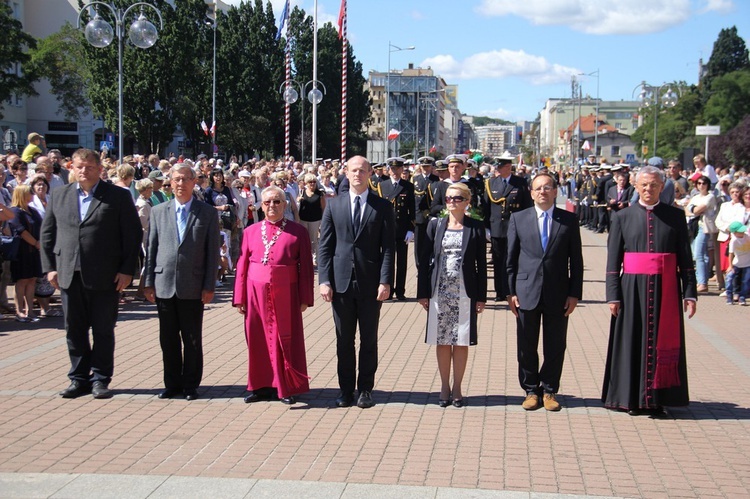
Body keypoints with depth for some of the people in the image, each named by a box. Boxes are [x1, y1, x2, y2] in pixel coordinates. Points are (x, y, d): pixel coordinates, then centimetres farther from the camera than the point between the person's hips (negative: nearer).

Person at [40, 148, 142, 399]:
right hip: (69, 275, 3)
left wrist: (127, 270, -8)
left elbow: (132, 235, -3)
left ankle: (100, 379, 16)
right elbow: (47, 233, 13)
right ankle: (79, 378, 20)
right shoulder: (59, 196, 10)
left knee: (103, 330, 5)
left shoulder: (118, 196, -1)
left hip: (104, 276, -3)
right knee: (74, 330, 10)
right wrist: (50, 267, 4)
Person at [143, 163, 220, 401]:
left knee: (192, 339, 5)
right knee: (168, 338, 9)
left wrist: (209, 286, -5)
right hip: (164, 285, 2)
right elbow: (151, 249, 9)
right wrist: (148, 282, 4)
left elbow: (213, 252, 0)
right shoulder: (158, 212, 9)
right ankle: (172, 383, 21)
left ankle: (190, 384, 16)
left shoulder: (207, 213, 2)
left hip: (193, 287, -2)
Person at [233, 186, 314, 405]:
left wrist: (305, 298, -6)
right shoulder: (251, 232, 8)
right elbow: (242, 266, 7)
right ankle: (262, 385, 19)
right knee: (258, 339, 7)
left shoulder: (298, 232, 1)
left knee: (286, 339, 3)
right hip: (257, 292, 3)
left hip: (285, 293, -2)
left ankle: (288, 387, 15)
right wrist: (239, 297, 2)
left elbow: (306, 267, -1)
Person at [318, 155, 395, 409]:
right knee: (344, 340, 8)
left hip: (370, 283, -1)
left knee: (369, 340, 8)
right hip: (341, 282, 1)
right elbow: (324, 245, 4)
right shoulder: (334, 204, 6)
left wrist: (385, 281, -11)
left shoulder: (383, 207, 2)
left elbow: (388, 247, -2)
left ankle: (366, 389, 17)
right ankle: (346, 388, 17)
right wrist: (324, 280, -5)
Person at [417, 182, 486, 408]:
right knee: (442, 341, 6)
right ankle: (444, 387, 17)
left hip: (464, 293, -1)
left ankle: (457, 388, 16)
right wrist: (423, 292, 0)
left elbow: (481, 264, 1)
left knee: (461, 341, 4)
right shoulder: (435, 225, 5)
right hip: (439, 292, 1)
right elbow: (425, 260, 5)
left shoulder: (476, 228, 1)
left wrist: (481, 296, -2)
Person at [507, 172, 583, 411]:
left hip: (558, 294, 0)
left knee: (556, 346, 7)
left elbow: (576, 260, 3)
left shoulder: (569, 220, 3)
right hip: (527, 292, 0)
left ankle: (549, 390, 21)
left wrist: (574, 293, -2)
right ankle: (531, 390, 21)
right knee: (526, 346, 7)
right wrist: (511, 292, -1)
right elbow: (511, 259, 5)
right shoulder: (518, 219, 4)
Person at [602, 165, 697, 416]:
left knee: (663, 342, 5)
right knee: (633, 341, 4)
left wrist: (689, 293, -3)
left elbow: (685, 258, 3)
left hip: (665, 289, 0)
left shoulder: (675, 216, 4)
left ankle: (658, 397, 15)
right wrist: (613, 295, -4)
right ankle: (632, 398, 15)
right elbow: (613, 260, 3)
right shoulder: (622, 217, 4)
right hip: (632, 288, 0)